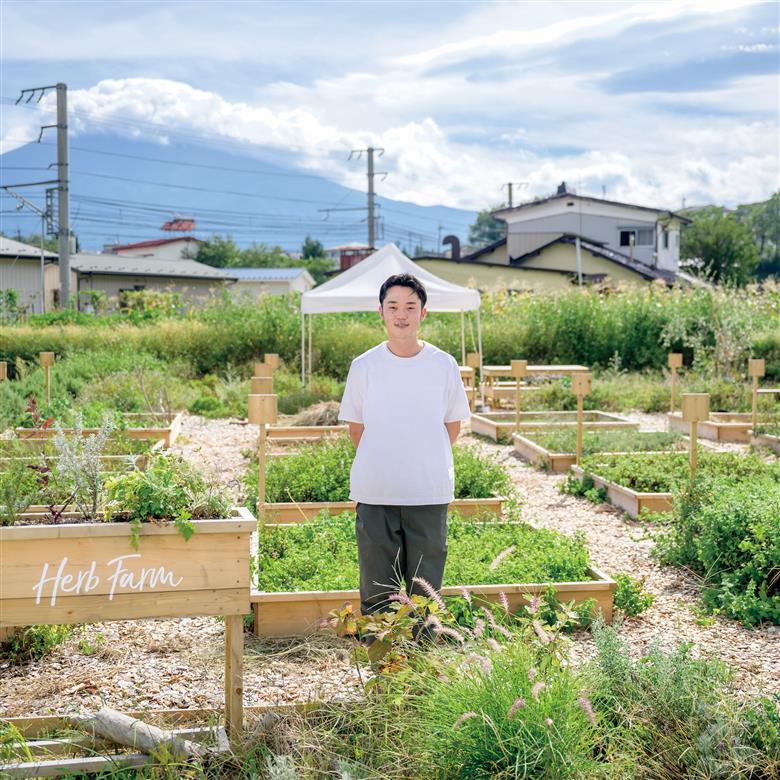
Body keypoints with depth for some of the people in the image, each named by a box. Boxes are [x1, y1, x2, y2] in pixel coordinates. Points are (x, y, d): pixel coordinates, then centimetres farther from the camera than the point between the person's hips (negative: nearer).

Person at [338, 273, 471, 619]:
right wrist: (381, 464, 6)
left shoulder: (444, 365, 0)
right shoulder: (364, 366, -1)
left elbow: (452, 425, 9)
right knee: (376, 586, 7)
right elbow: (356, 427, 9)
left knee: (425, 585, 8)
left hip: (430, 494, 0)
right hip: (374, 494, 0)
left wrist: (424, 463, 6)